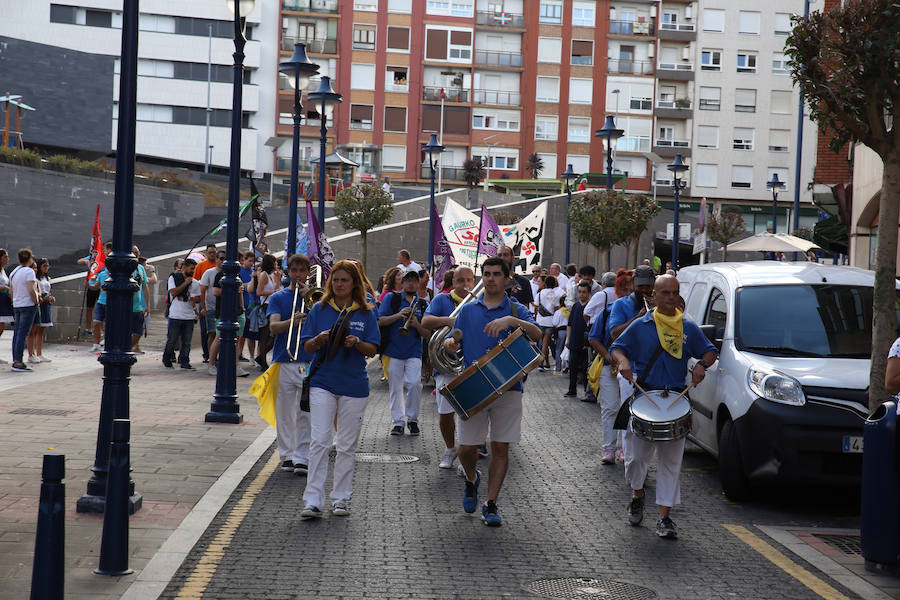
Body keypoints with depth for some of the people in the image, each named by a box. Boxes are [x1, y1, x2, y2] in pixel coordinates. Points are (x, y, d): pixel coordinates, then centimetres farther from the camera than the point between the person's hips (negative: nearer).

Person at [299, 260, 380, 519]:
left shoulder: (366, 313, 4)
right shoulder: (319, 309, 5)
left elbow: (372, 350, 3)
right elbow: (306, 346, 4)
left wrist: (357, 343, -17)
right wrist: (319, 340, -17)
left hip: (354, 384, 1)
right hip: (322, 383, -1)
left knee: (347, 445, 7)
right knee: (319, 441, -8)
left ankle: (341, 497, 18)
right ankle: (313, 500, -7)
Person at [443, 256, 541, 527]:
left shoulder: (516, 309, 4)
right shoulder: (468, 310, 11)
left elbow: (537, 334, -13)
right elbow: (454, 341, 15)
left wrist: (511, 320, -29)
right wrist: (449, 343, -9)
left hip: (508, 387, -1)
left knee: (501, 447, -1)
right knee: (467, 446, 1)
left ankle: (491, 504, 10)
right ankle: (471, 480, 34)